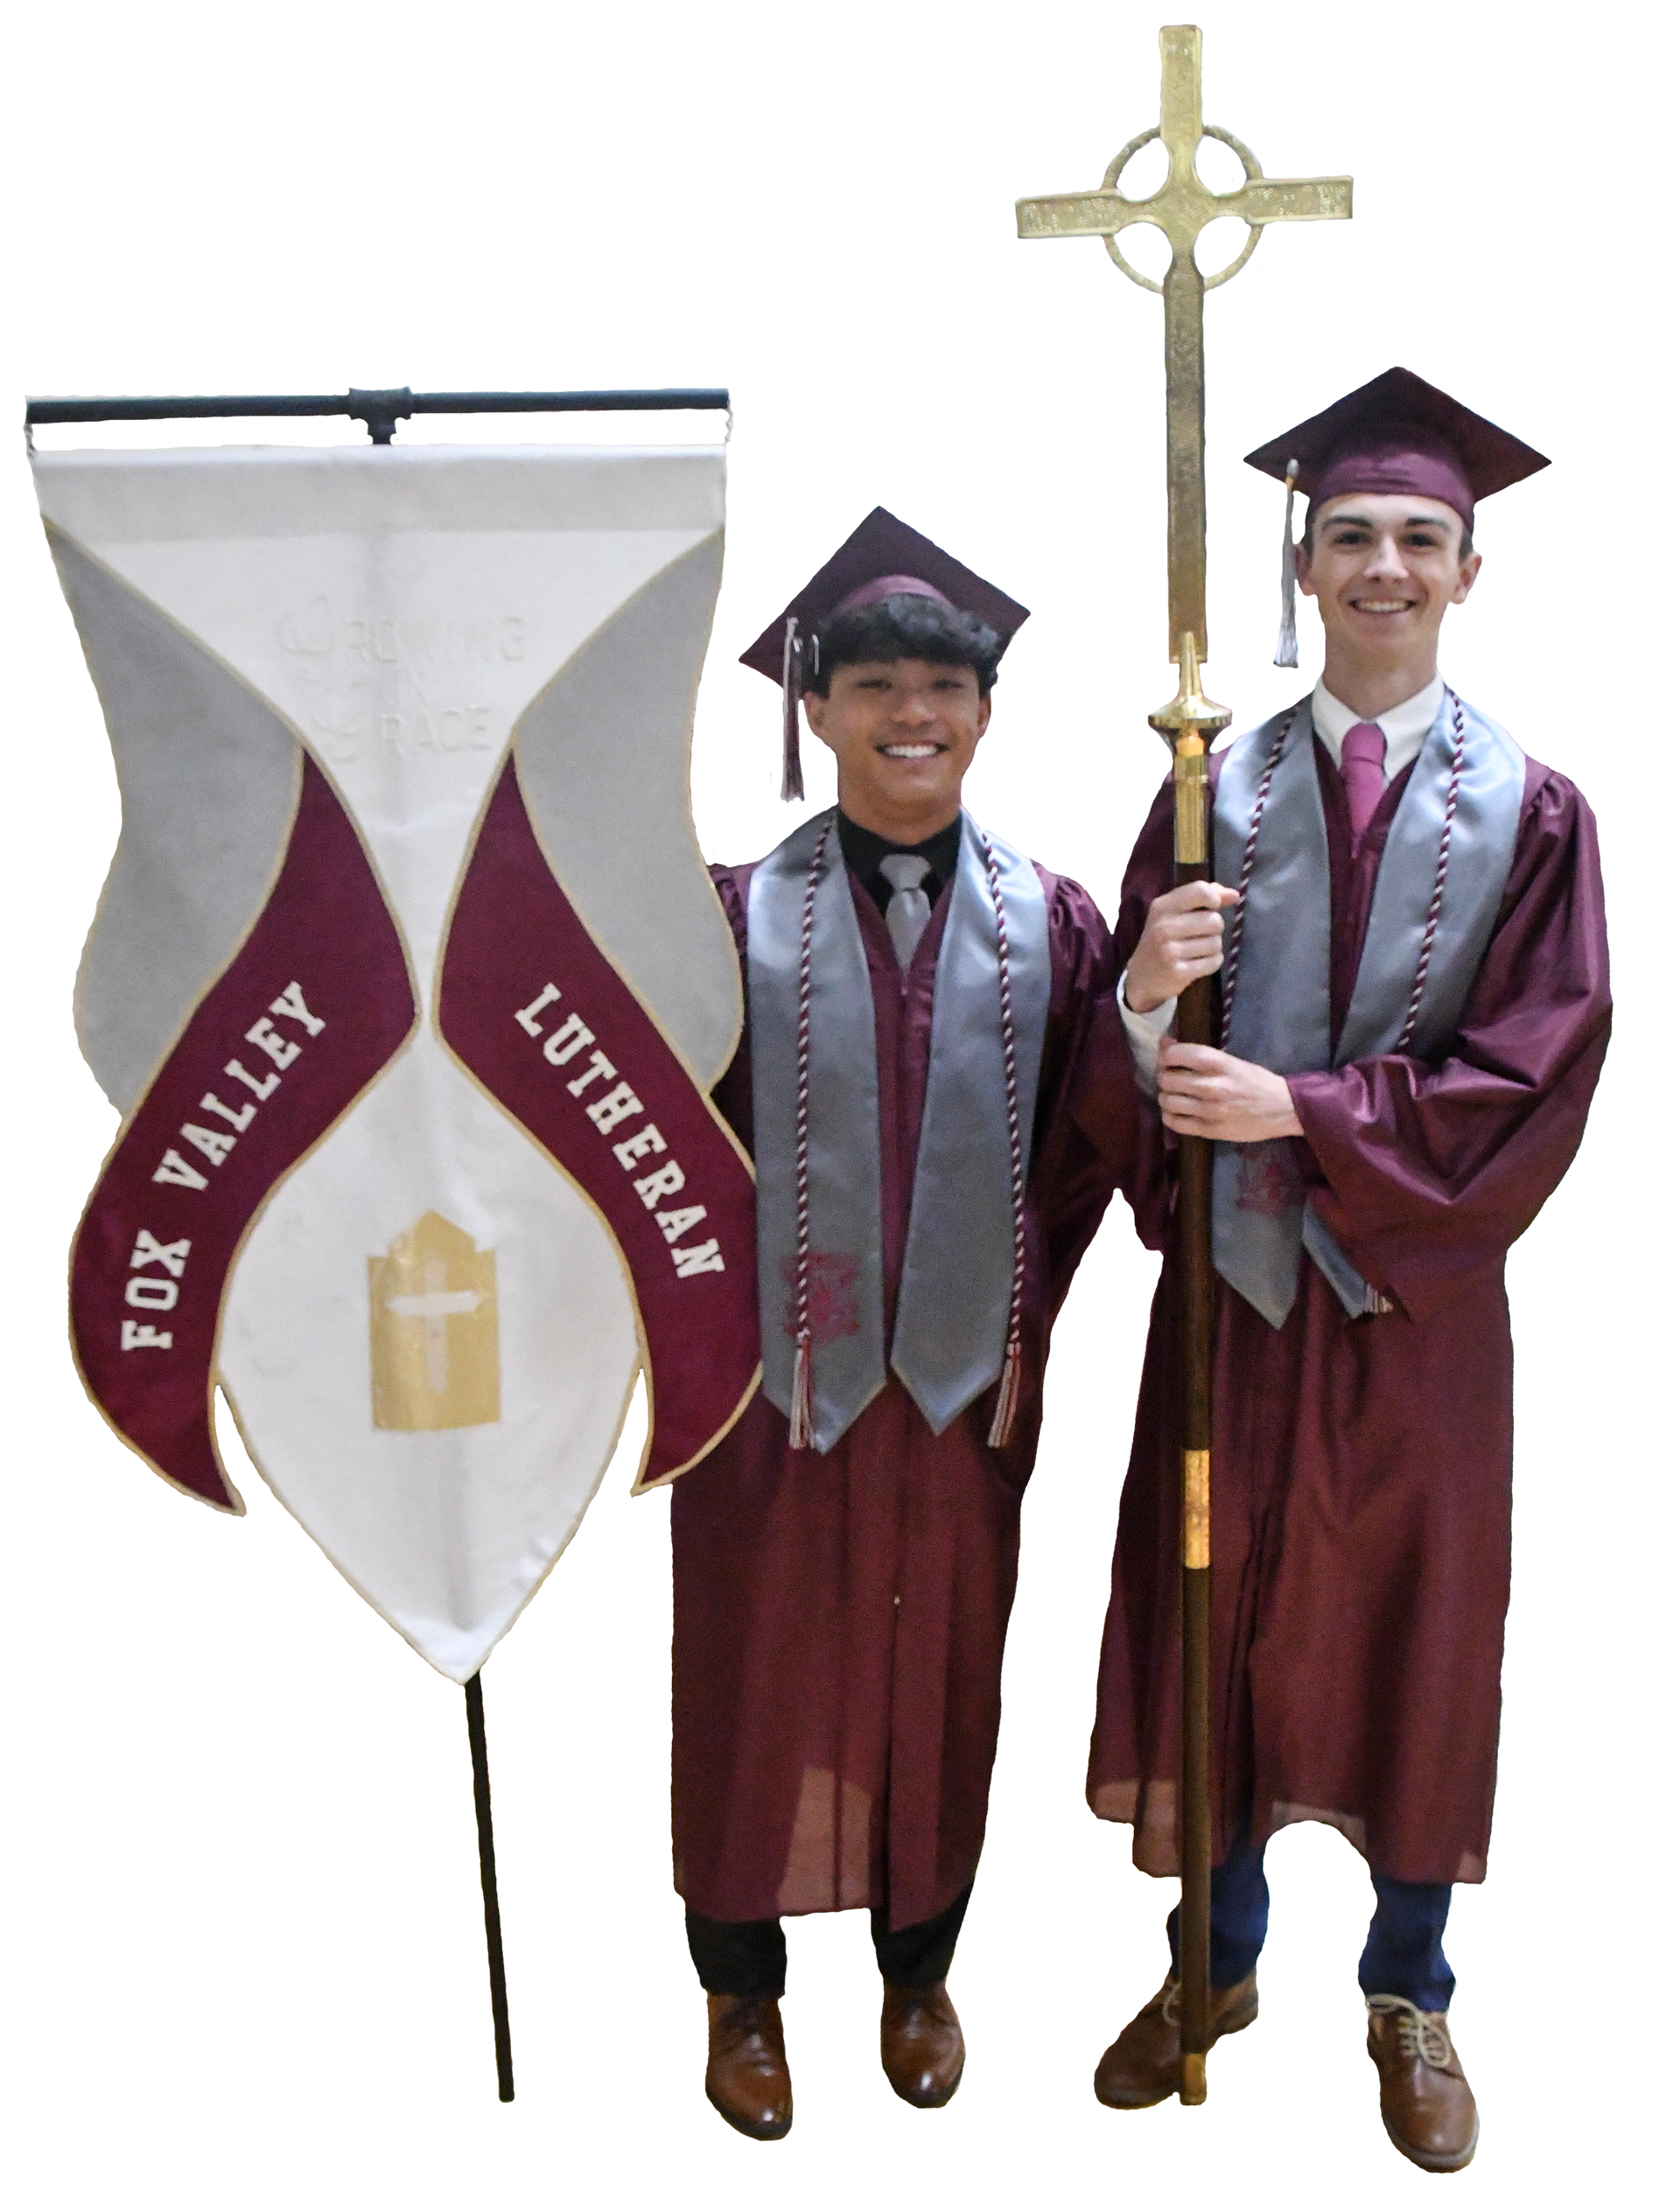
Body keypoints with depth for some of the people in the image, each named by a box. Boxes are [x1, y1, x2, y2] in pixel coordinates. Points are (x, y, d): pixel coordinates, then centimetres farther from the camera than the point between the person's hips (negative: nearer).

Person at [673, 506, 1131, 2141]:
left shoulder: (1050, 920, 0)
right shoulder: (736, 916, -6)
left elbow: (1086, 1151, 4)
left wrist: (1022, 1311, -4)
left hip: (967, 1378, 2)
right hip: (774, 1373, -1)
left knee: (941, 1673, 16)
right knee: (755, 1672, 12)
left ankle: (919, 1968, 39)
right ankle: (742, 1990, 34)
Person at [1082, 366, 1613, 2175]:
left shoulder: (1533, 813, -2)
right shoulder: (1215, 793, 1)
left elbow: (1542, 1079, -10)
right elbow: (1135, 1075, -1)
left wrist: (1305, 1110, -19)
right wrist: (1146, 992, -24)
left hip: (1419, 1286, -1)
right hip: (1236, 1274, 1)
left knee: (1414, 1622, 11)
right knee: (1219, 1613, 11)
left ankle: (1409, 1993, 33)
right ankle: (1224, 1959, 34)